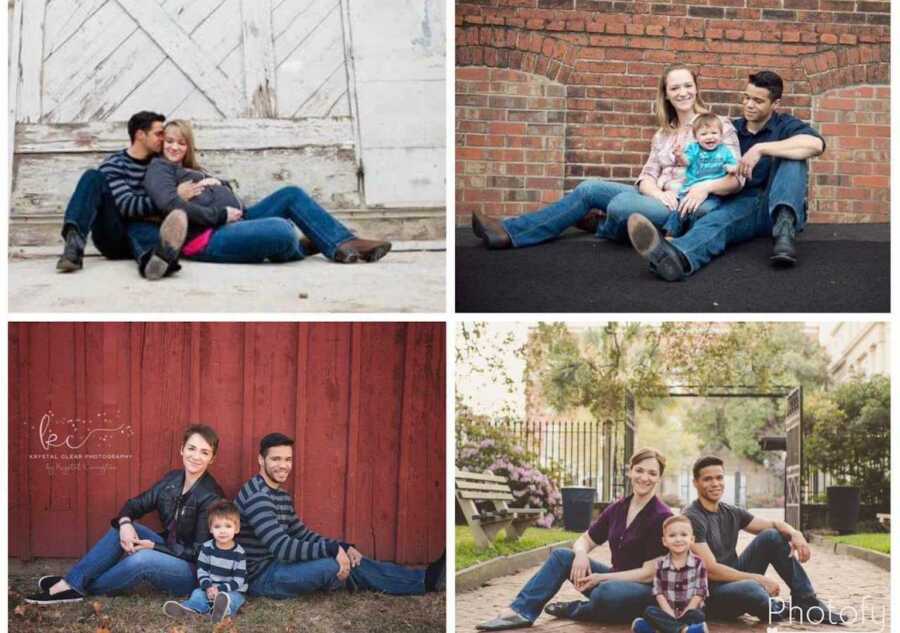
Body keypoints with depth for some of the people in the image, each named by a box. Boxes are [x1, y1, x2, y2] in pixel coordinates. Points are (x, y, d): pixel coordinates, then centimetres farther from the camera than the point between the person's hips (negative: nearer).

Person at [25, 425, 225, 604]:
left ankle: (80, 588, -13)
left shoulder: (211, 497, -19)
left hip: (193, 571, -7)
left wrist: (153, 546, -21)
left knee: (143, 559, -33)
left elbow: (199, 552, -18)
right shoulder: (172, 480, 2)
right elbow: (135, 504, 6)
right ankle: (70, 582, -13)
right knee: (121, 526, -9)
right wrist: (125, 523, -17)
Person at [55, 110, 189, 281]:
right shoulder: (114, 165, -2)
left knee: (144, 229, -36)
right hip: (111, 236, -1)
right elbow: (128, 206, -15)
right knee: (93, 177, -20)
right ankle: (74, 242, -44)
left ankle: (151, 258, -77)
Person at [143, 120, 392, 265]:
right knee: (282, 230, -32)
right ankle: (302, 247, 6)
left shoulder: (190, 169, 30)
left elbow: (226, 194, 25)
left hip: (234, 222, 10)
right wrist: (220, 215, -16)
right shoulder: (159, 169, 1)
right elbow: (169, 203, -19)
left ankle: (344, 244, -5)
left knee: (291, 194, 3)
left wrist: (216, 183, 0)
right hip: (209, 239, -10)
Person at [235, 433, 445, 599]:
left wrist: (344, 548, -4)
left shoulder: (282, 497, 12)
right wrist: (333, 549, -26)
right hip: (262, 577, -10)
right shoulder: (256, 495, -21)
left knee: (350, 562, 3)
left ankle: (423, 580, 7)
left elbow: (303, 535, 13)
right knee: (333, 566, -25)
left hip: (277, 566, 10)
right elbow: (281, 546, -30)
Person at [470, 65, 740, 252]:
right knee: (589, 189, -7)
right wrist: (659, 194, -17)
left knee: (620, 206, -31)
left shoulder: (719, 125, 1)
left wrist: (706, 186, -26)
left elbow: (736, 179, -5)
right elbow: (646, 178, 8)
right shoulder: (663, 134, 19)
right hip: (662, 199, 7)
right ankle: (511, 231, -10)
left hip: (692, 205, -7)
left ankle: (602, 226, 7)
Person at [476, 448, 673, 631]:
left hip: (647, 592, -7)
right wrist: (581, 553, -15)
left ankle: (574, 610, -5)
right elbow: (585, 540, 11)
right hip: (616, 580, 7)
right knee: (562, 556, -6)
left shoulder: (661, 517, -15)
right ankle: (520, 612, -13)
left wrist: (602, 578, -20)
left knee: (606, 591, -38)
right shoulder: (618, 508, 5)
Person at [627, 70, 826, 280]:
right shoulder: (731, 129, 17)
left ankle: (784, 228, -41)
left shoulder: (786, 125, 5)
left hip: (779, 207, -1)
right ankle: (676, 257, -70)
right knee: (717, 219, -35)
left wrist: (760, 149, -26)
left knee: (792, 156, -24)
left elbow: (815, 144, -18)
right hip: (742, 205, 1)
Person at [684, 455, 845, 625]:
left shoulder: (731, 513, 8)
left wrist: (795, 534, -15)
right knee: (751, 588, -39)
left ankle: (807, 603, -1)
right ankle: (781, 611, -2)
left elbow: (774, 525, 10)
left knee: (773, 536, -1)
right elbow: (710, 570, -23)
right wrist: (758, 579, -23)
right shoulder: (692, 519, -16)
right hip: (711, 593, -8)